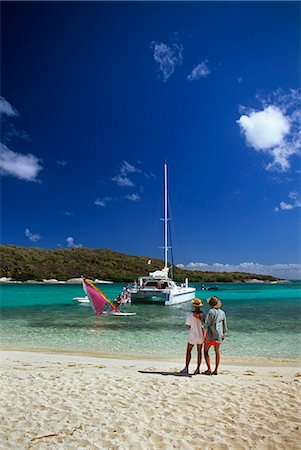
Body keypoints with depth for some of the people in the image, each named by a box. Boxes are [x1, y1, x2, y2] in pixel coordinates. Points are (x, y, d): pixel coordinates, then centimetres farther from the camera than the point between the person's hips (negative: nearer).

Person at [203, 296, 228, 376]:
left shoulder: (211, 311, -16)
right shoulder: (222, 312, 3)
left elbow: (207, 323, -19)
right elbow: (225, 325, 11)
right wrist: (224, 333, 22)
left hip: (211, 334, -6)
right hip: (219, 335, 6)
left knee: (206, 351, 6)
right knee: (217, 351, 15)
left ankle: (209, 370, 3)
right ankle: (216, 370, 17)